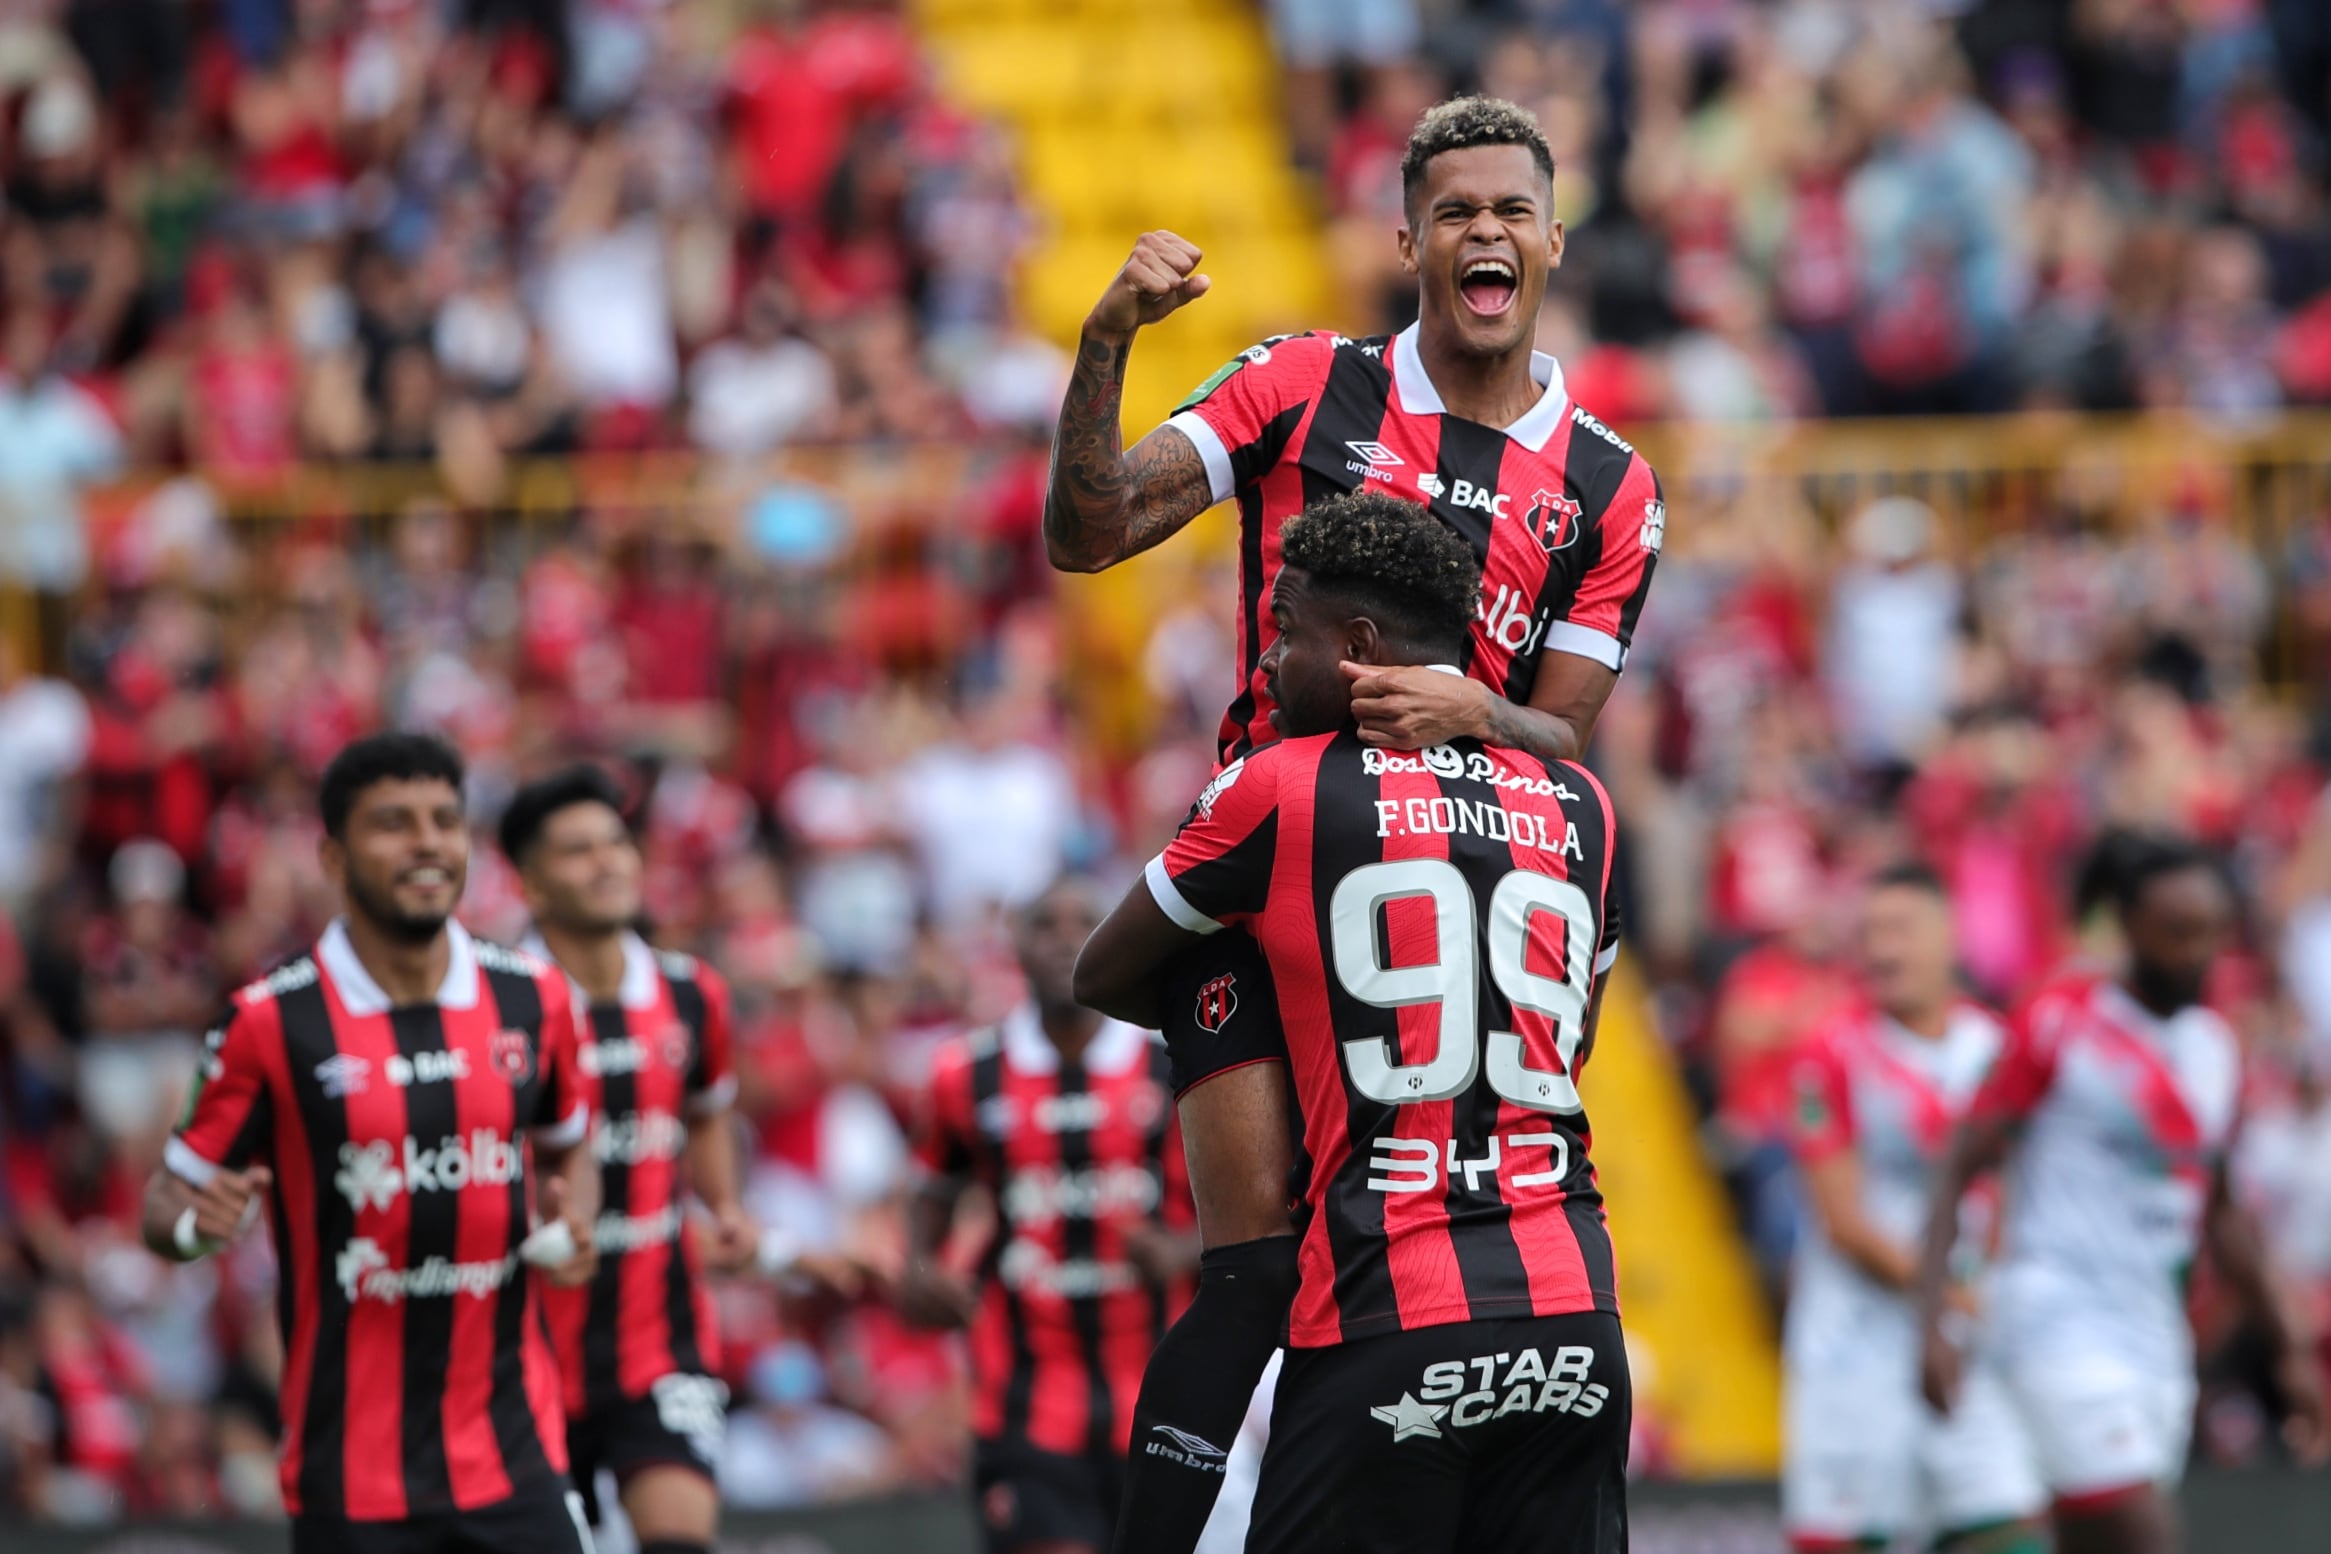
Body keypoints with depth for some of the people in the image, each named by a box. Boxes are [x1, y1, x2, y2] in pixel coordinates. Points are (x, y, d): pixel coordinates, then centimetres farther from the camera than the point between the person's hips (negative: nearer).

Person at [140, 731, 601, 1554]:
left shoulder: (531, 998, 5)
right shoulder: (271, 1021, -6)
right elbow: (171, 1198, 0)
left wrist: (570, 1224, 0)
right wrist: (196, 1220, -23)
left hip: (514, 1455, 3)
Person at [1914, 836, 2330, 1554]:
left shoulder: (2216, 1049, 14)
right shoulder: (2058, 1025, -6)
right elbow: (1958, 1173, -6)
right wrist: (1932, 1326, -14)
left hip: (2155, 1327, 7)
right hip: (2058, 1312, -7)